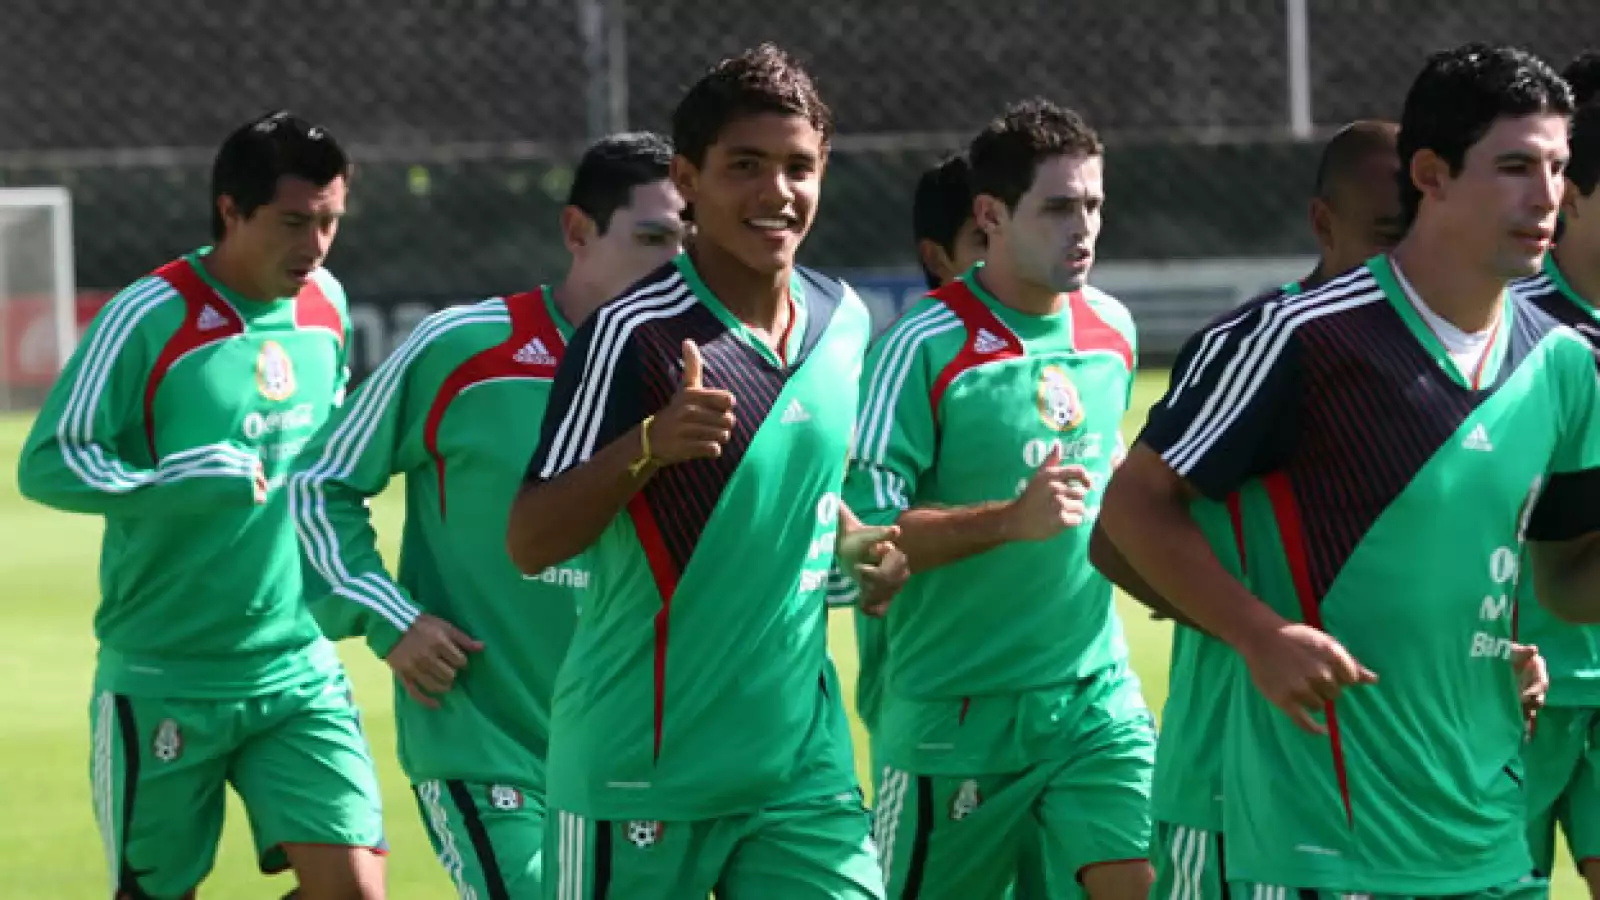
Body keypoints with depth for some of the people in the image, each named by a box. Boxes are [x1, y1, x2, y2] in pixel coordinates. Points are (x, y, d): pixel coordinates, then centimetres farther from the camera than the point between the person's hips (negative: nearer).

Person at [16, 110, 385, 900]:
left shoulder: (326, 306, 5)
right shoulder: (149, 318, -14)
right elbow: (47, 464, -14)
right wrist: (179, 483, -26)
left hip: (299, 676, 4)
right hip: (164, 681, -4)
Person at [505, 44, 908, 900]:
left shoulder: (844, 320, 7)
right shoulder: (633, 333, -13)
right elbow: (529, 543, -16)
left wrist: (861, 543, 5)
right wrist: (649, 445, -31)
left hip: (802, 759, 5)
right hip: (640, 771, -5)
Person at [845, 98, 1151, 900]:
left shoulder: (1113, 329, 7)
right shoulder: (925, 347, -13)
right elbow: (861, 535, -19)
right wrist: (1009, 519, -27)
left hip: (1098, 701, 4)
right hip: (956, 708, -4)